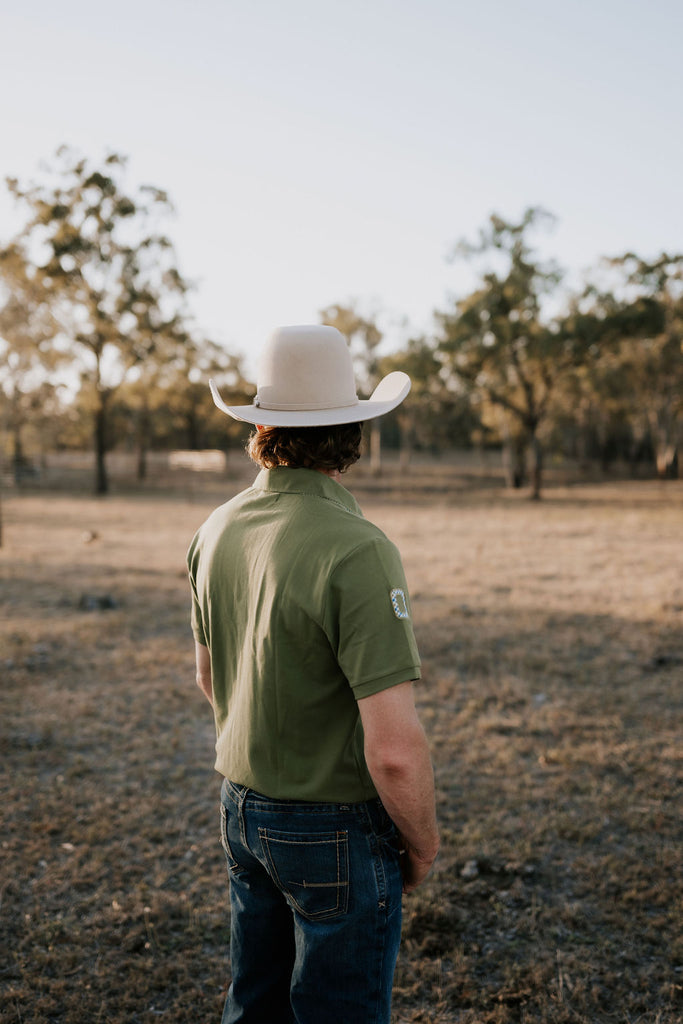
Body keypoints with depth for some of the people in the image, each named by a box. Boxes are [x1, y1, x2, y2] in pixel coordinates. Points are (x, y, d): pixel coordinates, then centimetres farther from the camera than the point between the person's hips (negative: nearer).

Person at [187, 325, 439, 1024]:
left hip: (242, 808, 7)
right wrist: (422, 844, -10)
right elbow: (395, 749, -28)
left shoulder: (217, 530, -3)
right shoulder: (356, 551, -27)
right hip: (336, 833, -6)